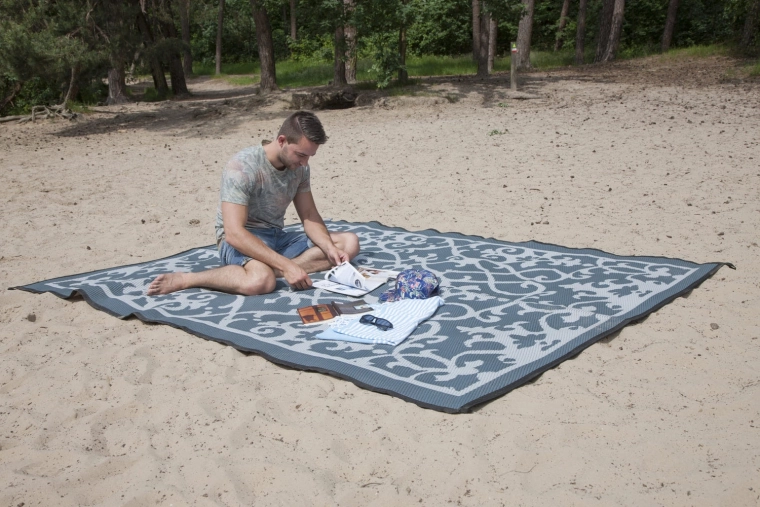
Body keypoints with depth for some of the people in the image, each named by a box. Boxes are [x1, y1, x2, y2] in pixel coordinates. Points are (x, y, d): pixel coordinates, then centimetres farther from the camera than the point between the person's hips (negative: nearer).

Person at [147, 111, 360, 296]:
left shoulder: (299, 167, -1)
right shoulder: (242, 167, -22)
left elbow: (309, 216, 5)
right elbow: (234, 233, -29)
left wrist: (329, 249, -16)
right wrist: (285, 265, -35)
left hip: (277, 237, 7)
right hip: (241, 241, -7)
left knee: (349, 243, -9)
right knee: (260, 281, -42)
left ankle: (271, 269, -23)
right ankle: (185, 279, -17)